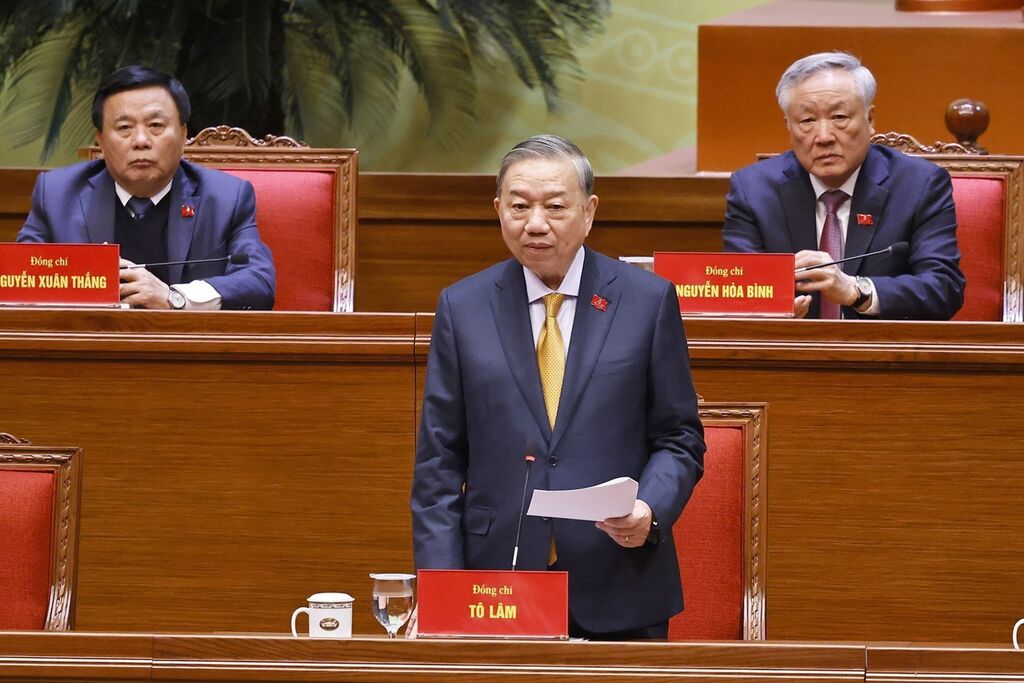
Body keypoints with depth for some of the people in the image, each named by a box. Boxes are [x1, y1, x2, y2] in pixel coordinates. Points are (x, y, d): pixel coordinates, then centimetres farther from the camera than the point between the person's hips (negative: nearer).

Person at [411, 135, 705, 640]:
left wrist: (651, 510, -15)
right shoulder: (462, 307, 5)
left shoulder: (649, 301, 2)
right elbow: (439, 461, 5)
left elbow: (679, 439, 5)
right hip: (497, 590, 1)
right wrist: (440, 582, -4)